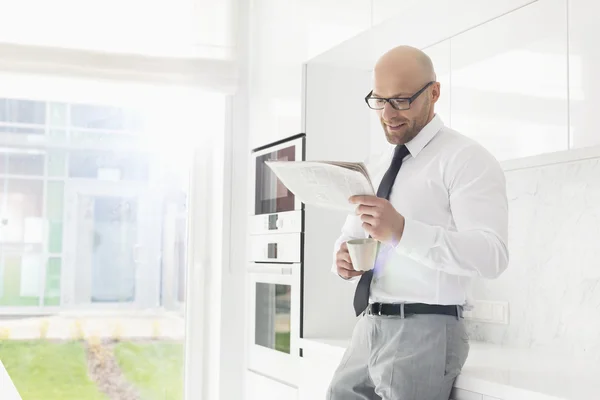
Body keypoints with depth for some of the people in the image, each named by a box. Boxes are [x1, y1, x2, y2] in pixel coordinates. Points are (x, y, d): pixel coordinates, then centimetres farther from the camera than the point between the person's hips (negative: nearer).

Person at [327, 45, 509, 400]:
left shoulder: (466, 159, -7)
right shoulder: (374, 169, 16)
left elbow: (492, 255, -19)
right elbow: (351, 237, 22)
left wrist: (402, 231, -31)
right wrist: (344, 259, -3)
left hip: (425, 332, -7)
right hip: (368, 329, 7)